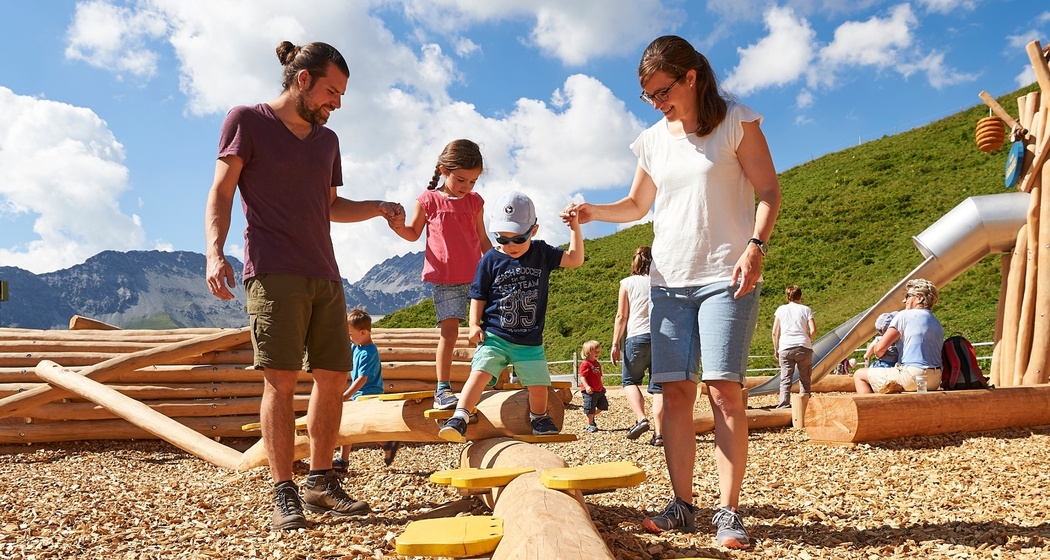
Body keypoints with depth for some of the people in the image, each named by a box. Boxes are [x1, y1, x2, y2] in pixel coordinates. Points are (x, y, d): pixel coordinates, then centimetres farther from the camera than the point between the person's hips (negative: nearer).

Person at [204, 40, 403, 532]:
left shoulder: (326, 140, 21)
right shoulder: (246, 120, 4)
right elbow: (220, 192, -2)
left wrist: (378, 208, 12)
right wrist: (215, 253, -16)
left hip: (324, 275, 6)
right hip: (273, 273, -6)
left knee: (333, 377, 4)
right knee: (280, 380, -9)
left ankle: (321, 482, 15)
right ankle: (283, 493, -2)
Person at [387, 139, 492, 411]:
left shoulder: (475, 201, 9)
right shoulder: (428, 200, 1)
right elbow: (413, 233, 9)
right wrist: (398, 226, -11)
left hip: (476, 276, 3)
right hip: (444, 278, -3)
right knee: (449, 329, -8)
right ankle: (442, 389, -4)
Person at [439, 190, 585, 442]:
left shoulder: (541, 252, 2)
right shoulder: (490, 259, -3)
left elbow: (575, 259, 0)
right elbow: (479, 296, 4)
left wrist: (575, 227, -7)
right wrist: (474, 324, -7)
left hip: (530, 341, 2)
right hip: (495, 335, -2)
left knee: (538, 385, 2)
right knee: (479, 373, -20)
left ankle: (538, 417, 30)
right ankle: (459, 420, -17)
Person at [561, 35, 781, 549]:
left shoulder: (735, 122, -1)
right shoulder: (652, 140, 12)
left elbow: (768, 191, -2)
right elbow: (636, 206, 21)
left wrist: (755, 245, -17)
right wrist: (592, 212, 2)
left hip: (725, 276, -4)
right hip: (668, 280, 5)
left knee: (723, 387, -12)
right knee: (676, 391, 0)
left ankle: (728, 512, -5)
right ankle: (682, 505, 8)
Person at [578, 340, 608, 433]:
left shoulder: (597, 364, 14)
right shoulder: (585, 364, -13)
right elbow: (582, 377, -20)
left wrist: (602, 386, 23)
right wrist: (587, 386, -31)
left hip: (599, 390, 8)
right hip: (589, 391, -8)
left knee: (603, 405, 11)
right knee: (590, 408, -1)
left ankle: (592, 416, 29)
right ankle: (590, 425, 11)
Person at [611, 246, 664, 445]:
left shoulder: (627, 283, 5)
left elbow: (621, 316, 2)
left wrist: (615, 343, 4)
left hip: (637, 337, -2)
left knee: (629, 380, 15)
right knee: (658, 386, 5)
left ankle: (641, 419, -6)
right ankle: (658, 432, -3)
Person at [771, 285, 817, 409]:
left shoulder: (781, 309, 12)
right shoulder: (806, 309, 10)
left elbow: (774, 332, 9)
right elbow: (813, 331, -1)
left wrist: (776, 350, 17)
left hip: (785, 348, 0)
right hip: (804, 348, 0)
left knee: (785, 380, -2)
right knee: (804, 379, 9)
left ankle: (784, 407, -15)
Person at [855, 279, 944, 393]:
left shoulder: (905, 315, -3)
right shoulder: (938, 325, 19)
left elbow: (880, 348, -8)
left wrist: (872, 349, 16)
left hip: (913, 376, -8)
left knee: (859, 375, 4)